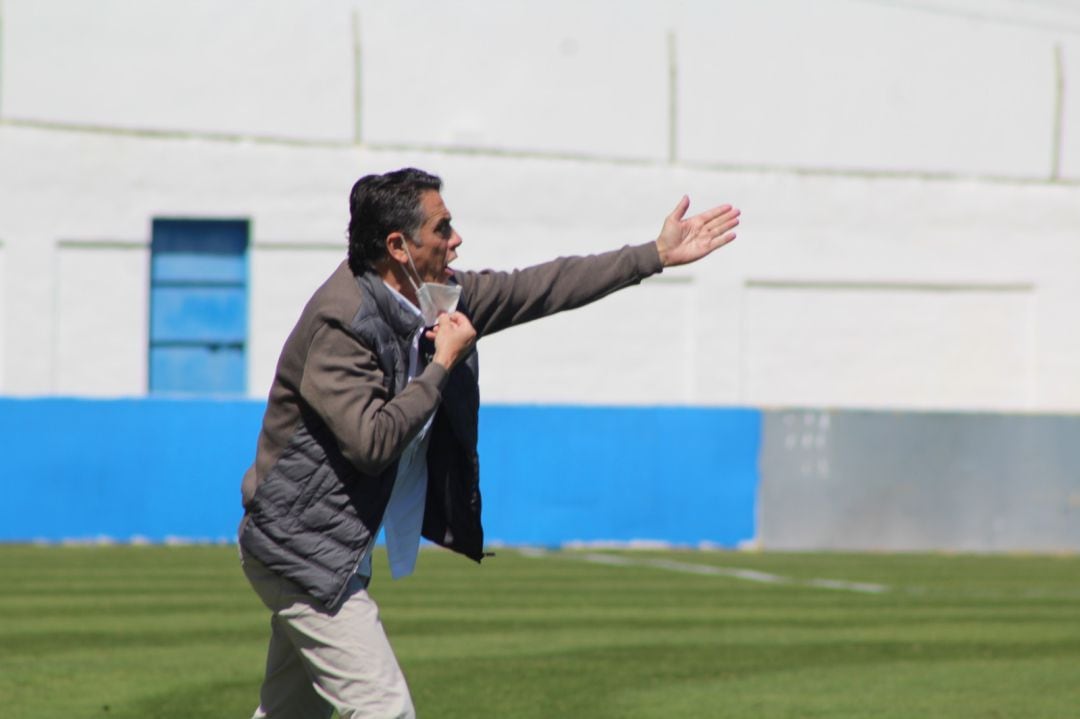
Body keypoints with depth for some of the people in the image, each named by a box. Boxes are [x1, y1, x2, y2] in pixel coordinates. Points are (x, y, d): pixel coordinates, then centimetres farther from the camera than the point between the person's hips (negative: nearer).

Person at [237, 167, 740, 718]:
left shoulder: (435, 296, 3)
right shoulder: (341, 322, -23)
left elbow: (541, 289, 9)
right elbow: (371, 442, -28)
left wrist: (657, 254, 9)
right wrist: (444, 363, -19)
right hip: (300, 549, -9)